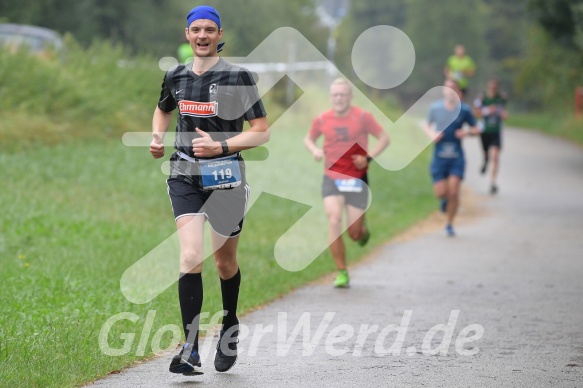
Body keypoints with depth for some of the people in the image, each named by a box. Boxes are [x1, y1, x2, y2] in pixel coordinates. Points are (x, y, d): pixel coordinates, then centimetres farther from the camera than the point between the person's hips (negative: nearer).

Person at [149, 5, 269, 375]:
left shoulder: (238, 76, -6)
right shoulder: (176, 76, 7)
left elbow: (262, 132, -6)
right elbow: (163, 109, 29)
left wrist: (221, 146, -18)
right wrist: (157, 137, 9)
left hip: (225, 177, -2)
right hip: (185, 176, 2)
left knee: (225, 262, 12)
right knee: (191, 257, -16)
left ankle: (230, 329, 40)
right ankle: (191, 351, -18)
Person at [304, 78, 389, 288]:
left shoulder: (362, 117, -7)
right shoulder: (322, 120, 0)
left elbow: (384, 138, 0)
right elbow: (308, 138, 18)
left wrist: (369, 158, -14)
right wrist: (314, 149, -5)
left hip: (357, 180, -1)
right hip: (332, 178, 1)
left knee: (354, 233, -1)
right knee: (334, 220, -18)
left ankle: (363, 231, 41)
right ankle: (342, 273, -8)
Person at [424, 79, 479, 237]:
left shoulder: (464, 110, -2)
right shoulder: (435, 108, 1)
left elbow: (476, 129, 7)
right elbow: (427, 126, 15)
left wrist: (467, 132, -14)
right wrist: (431, 134, -7)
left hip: (457, 157, -1)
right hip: (439, 157, 1)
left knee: (453, 191, -9)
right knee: (440, 192, -6)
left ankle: (450, 224, 10)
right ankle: (445, 199, 33)